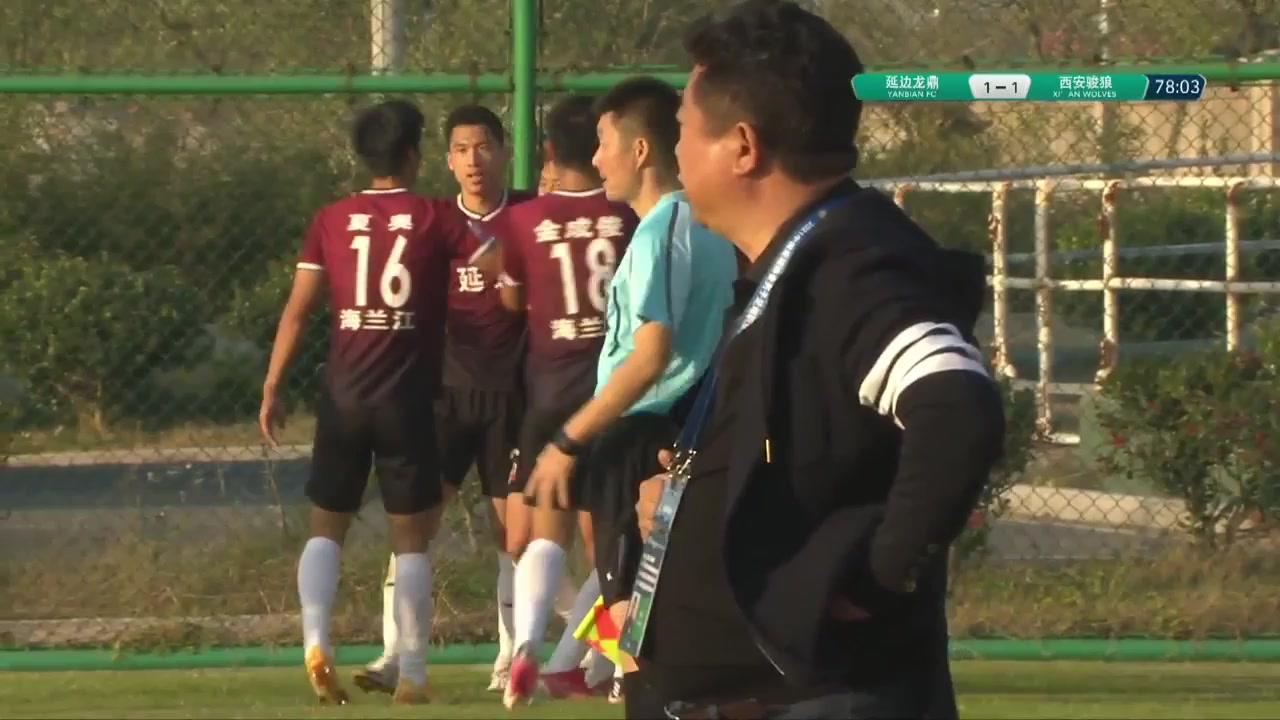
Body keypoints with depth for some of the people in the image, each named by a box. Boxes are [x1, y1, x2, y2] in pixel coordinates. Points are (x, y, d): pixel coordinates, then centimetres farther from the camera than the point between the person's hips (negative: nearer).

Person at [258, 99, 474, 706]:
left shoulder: (331, 222, 4)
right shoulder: (435, 220, -2)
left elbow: (297, 309, 1)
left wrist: (272, 388, 5)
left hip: (344, 397, 2)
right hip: (409, 399, -2)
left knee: (326, 528, 11)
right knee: (412, 538, 6)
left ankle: (316, 639, -11)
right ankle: (412, 673, 3)